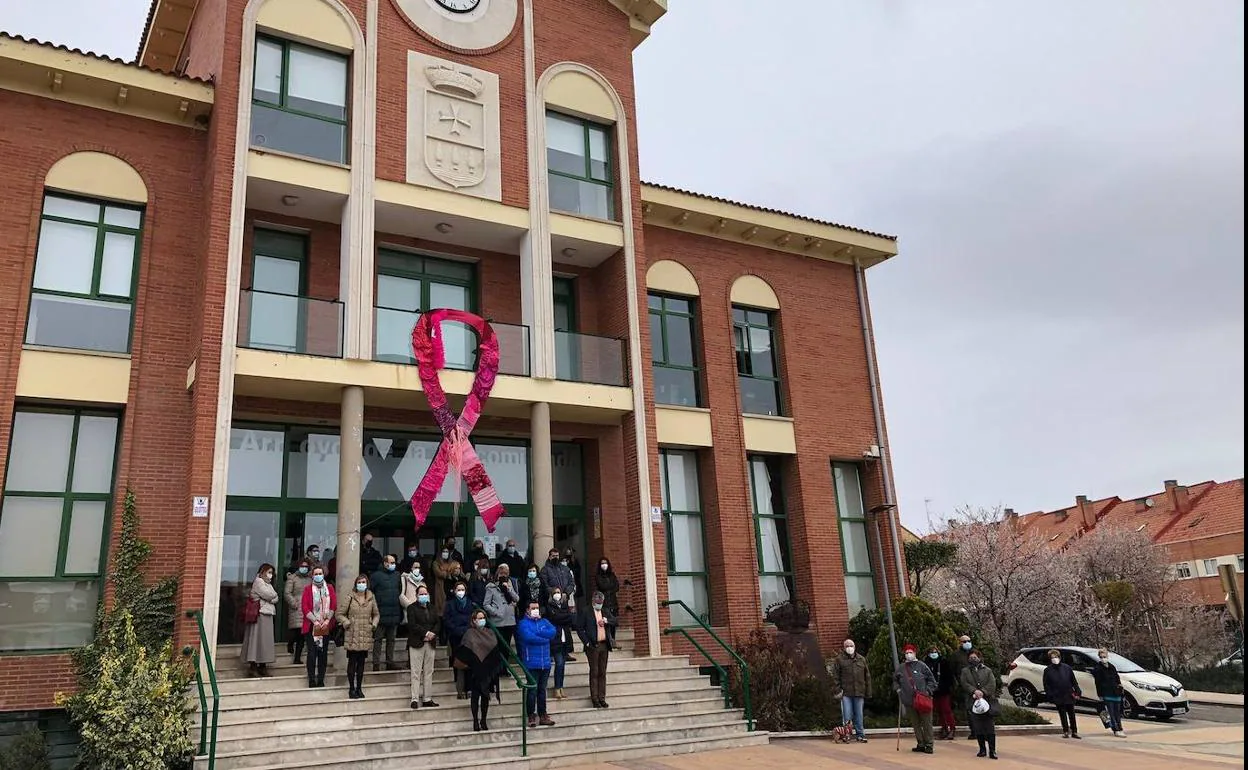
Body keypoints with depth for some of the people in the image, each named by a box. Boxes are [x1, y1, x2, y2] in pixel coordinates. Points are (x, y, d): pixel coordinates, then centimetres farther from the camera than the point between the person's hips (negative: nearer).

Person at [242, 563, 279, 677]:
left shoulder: (266, 583, 23)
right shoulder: (258, 581, -6)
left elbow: (276, 599, 16)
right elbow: (270, 595, -15)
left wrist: (271, 598, -4)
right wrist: (273, 595, 5)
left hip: (268, 614, 9)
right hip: (260, 614, -9)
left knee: (265, 640, 9)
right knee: (257, 639, -8)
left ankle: (262, 667, 12)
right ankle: (253, 667, -6)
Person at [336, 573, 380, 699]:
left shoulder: (371, 598, 6)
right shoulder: (350, 598, -3)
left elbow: (376, 614, 17)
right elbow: (340, 614, 2)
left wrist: (374, 623, 0)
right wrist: (346, 623, -11)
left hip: (366, 636, 3)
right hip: (352, 636, -3)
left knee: (361, 662, 9)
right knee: (352, 662, 0)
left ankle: (359, 688, 19)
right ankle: (351, 688, 11)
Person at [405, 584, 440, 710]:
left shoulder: (431, 607, 16)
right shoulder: (412, 608, 0)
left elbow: (438, 622, 12)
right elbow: (412, 625, -11)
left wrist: (432, 633, -7)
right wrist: (426, 633, -16)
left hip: (430, 643, 5)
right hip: (416, 643, -5)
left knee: (429, 672, 6)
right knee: (416, 673, -4)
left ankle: (427, 699, 10)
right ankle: (415, 699, -2)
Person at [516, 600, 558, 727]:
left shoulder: (544, 622, 14)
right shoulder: (523, 623, -1)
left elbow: (553, 632, -4)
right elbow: (529, 637, -18)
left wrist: (536, 632, -11)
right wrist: (545, 638, -8)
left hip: (545, 663, 5)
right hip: (532, 663, -5)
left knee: (542, 690, 10)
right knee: (532, 690, -3)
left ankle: (542, 715, 16)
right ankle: (531, 716, 5)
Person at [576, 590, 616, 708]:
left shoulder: (605, 611, 16)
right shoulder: (585, 611, -2)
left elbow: (615, 621, 10)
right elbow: (579, 628, -5)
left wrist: (607, 621, -10)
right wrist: (586, 642, -11)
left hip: (604, 645, 5)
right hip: (593, 646, -5)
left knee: (602, 673, 8)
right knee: (594, 673, -1)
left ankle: (602, 698, 13)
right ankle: (595, 699, 4)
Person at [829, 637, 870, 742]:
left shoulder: (862, 659, 13)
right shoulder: (839, 659, 3)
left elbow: (867, 676, 14)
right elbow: (835, 675, 0)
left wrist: (868, 692, 10)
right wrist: (837, 689, -9)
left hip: (859, 692, 3)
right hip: (845, 693, -3)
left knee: (859, 715, 8)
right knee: (847, 716, -3)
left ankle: (860, 735, 17)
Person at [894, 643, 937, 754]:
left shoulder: (921, 666, 1)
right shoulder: (901, 668, 11)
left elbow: (931, 680, 4)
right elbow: (895, 680, 28)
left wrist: (928, 691, -6)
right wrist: (898, 689, 13)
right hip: (909, 701, 4)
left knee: (926, 723, -2)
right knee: (915, 723, 7)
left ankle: (929, 745, 6)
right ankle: (921, 744, 15)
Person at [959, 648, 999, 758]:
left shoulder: (987, 670, 11)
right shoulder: (965, 671, 13)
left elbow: (992, 684, -1)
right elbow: (964, 684, -1)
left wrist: (983, 692, -14)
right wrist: (974, 691, -15)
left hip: (987, 701, -1)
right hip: (973, 702, 1)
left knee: (990, 726, -5)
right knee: (977, 727, 2)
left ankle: (992, 750, -2)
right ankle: (982, 749, 12)